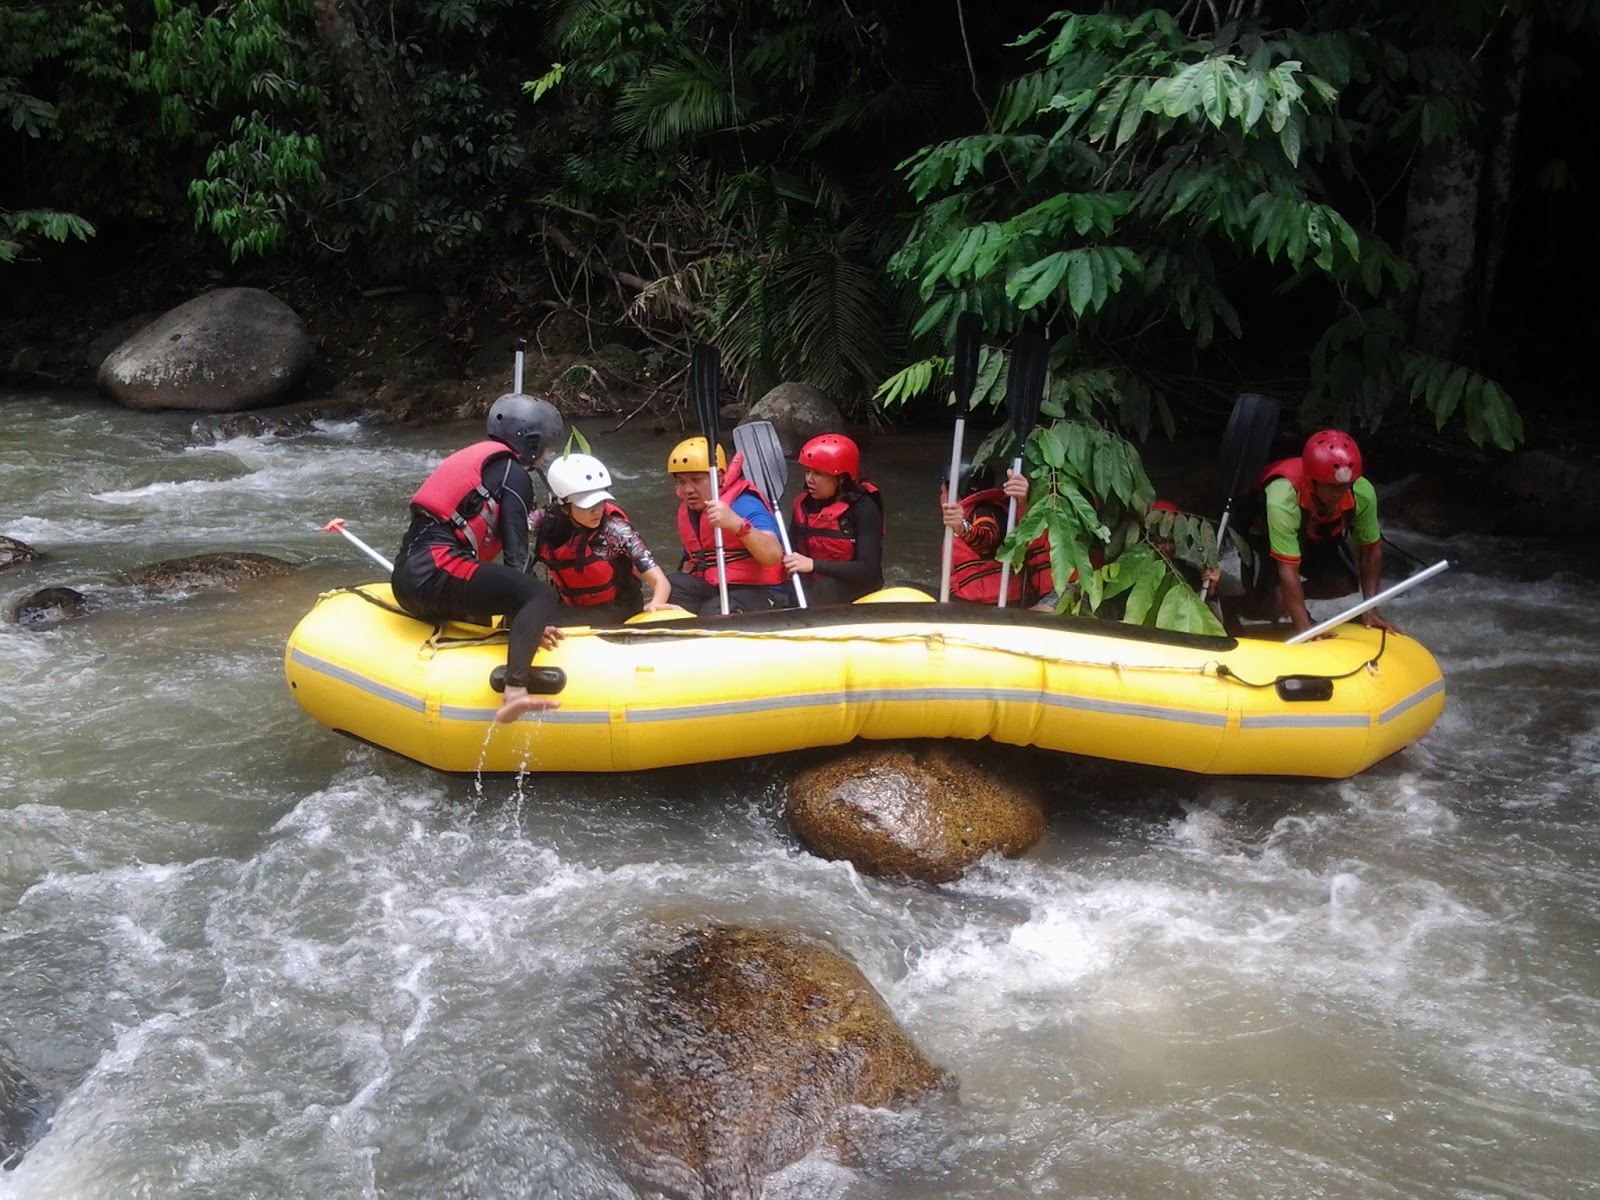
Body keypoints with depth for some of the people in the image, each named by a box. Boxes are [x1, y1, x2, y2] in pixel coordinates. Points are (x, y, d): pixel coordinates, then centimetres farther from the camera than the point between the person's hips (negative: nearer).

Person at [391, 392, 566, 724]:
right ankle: (514, 692, -44)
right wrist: (526, 619, -1)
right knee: (542, 597, -24)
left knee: (480, 621, 37)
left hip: (407, 579, 10)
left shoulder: (475, 458, 28)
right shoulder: (513, 474, 1)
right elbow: (515, 554, -6)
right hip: (439, 572, -10)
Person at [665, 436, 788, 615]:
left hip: (757, 592, -8)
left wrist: (737, 523, -50)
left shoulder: (744, 505, -16)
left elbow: (774, 556, -34)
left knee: (714, 613, -35)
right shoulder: (687, 511, 11)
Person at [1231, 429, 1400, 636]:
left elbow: (1371, 549, -17)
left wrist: (1370, 609, -24)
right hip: (1265, 533, -5)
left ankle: (1293, 599, 13)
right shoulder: (1283, 499, -45)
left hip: (1313, 534, 5)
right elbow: (1288, 570, -42)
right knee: (1274, 603, -24)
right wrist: (1304, 629, -44)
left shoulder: (1363, 493, -31)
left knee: (1344, 584, -14)